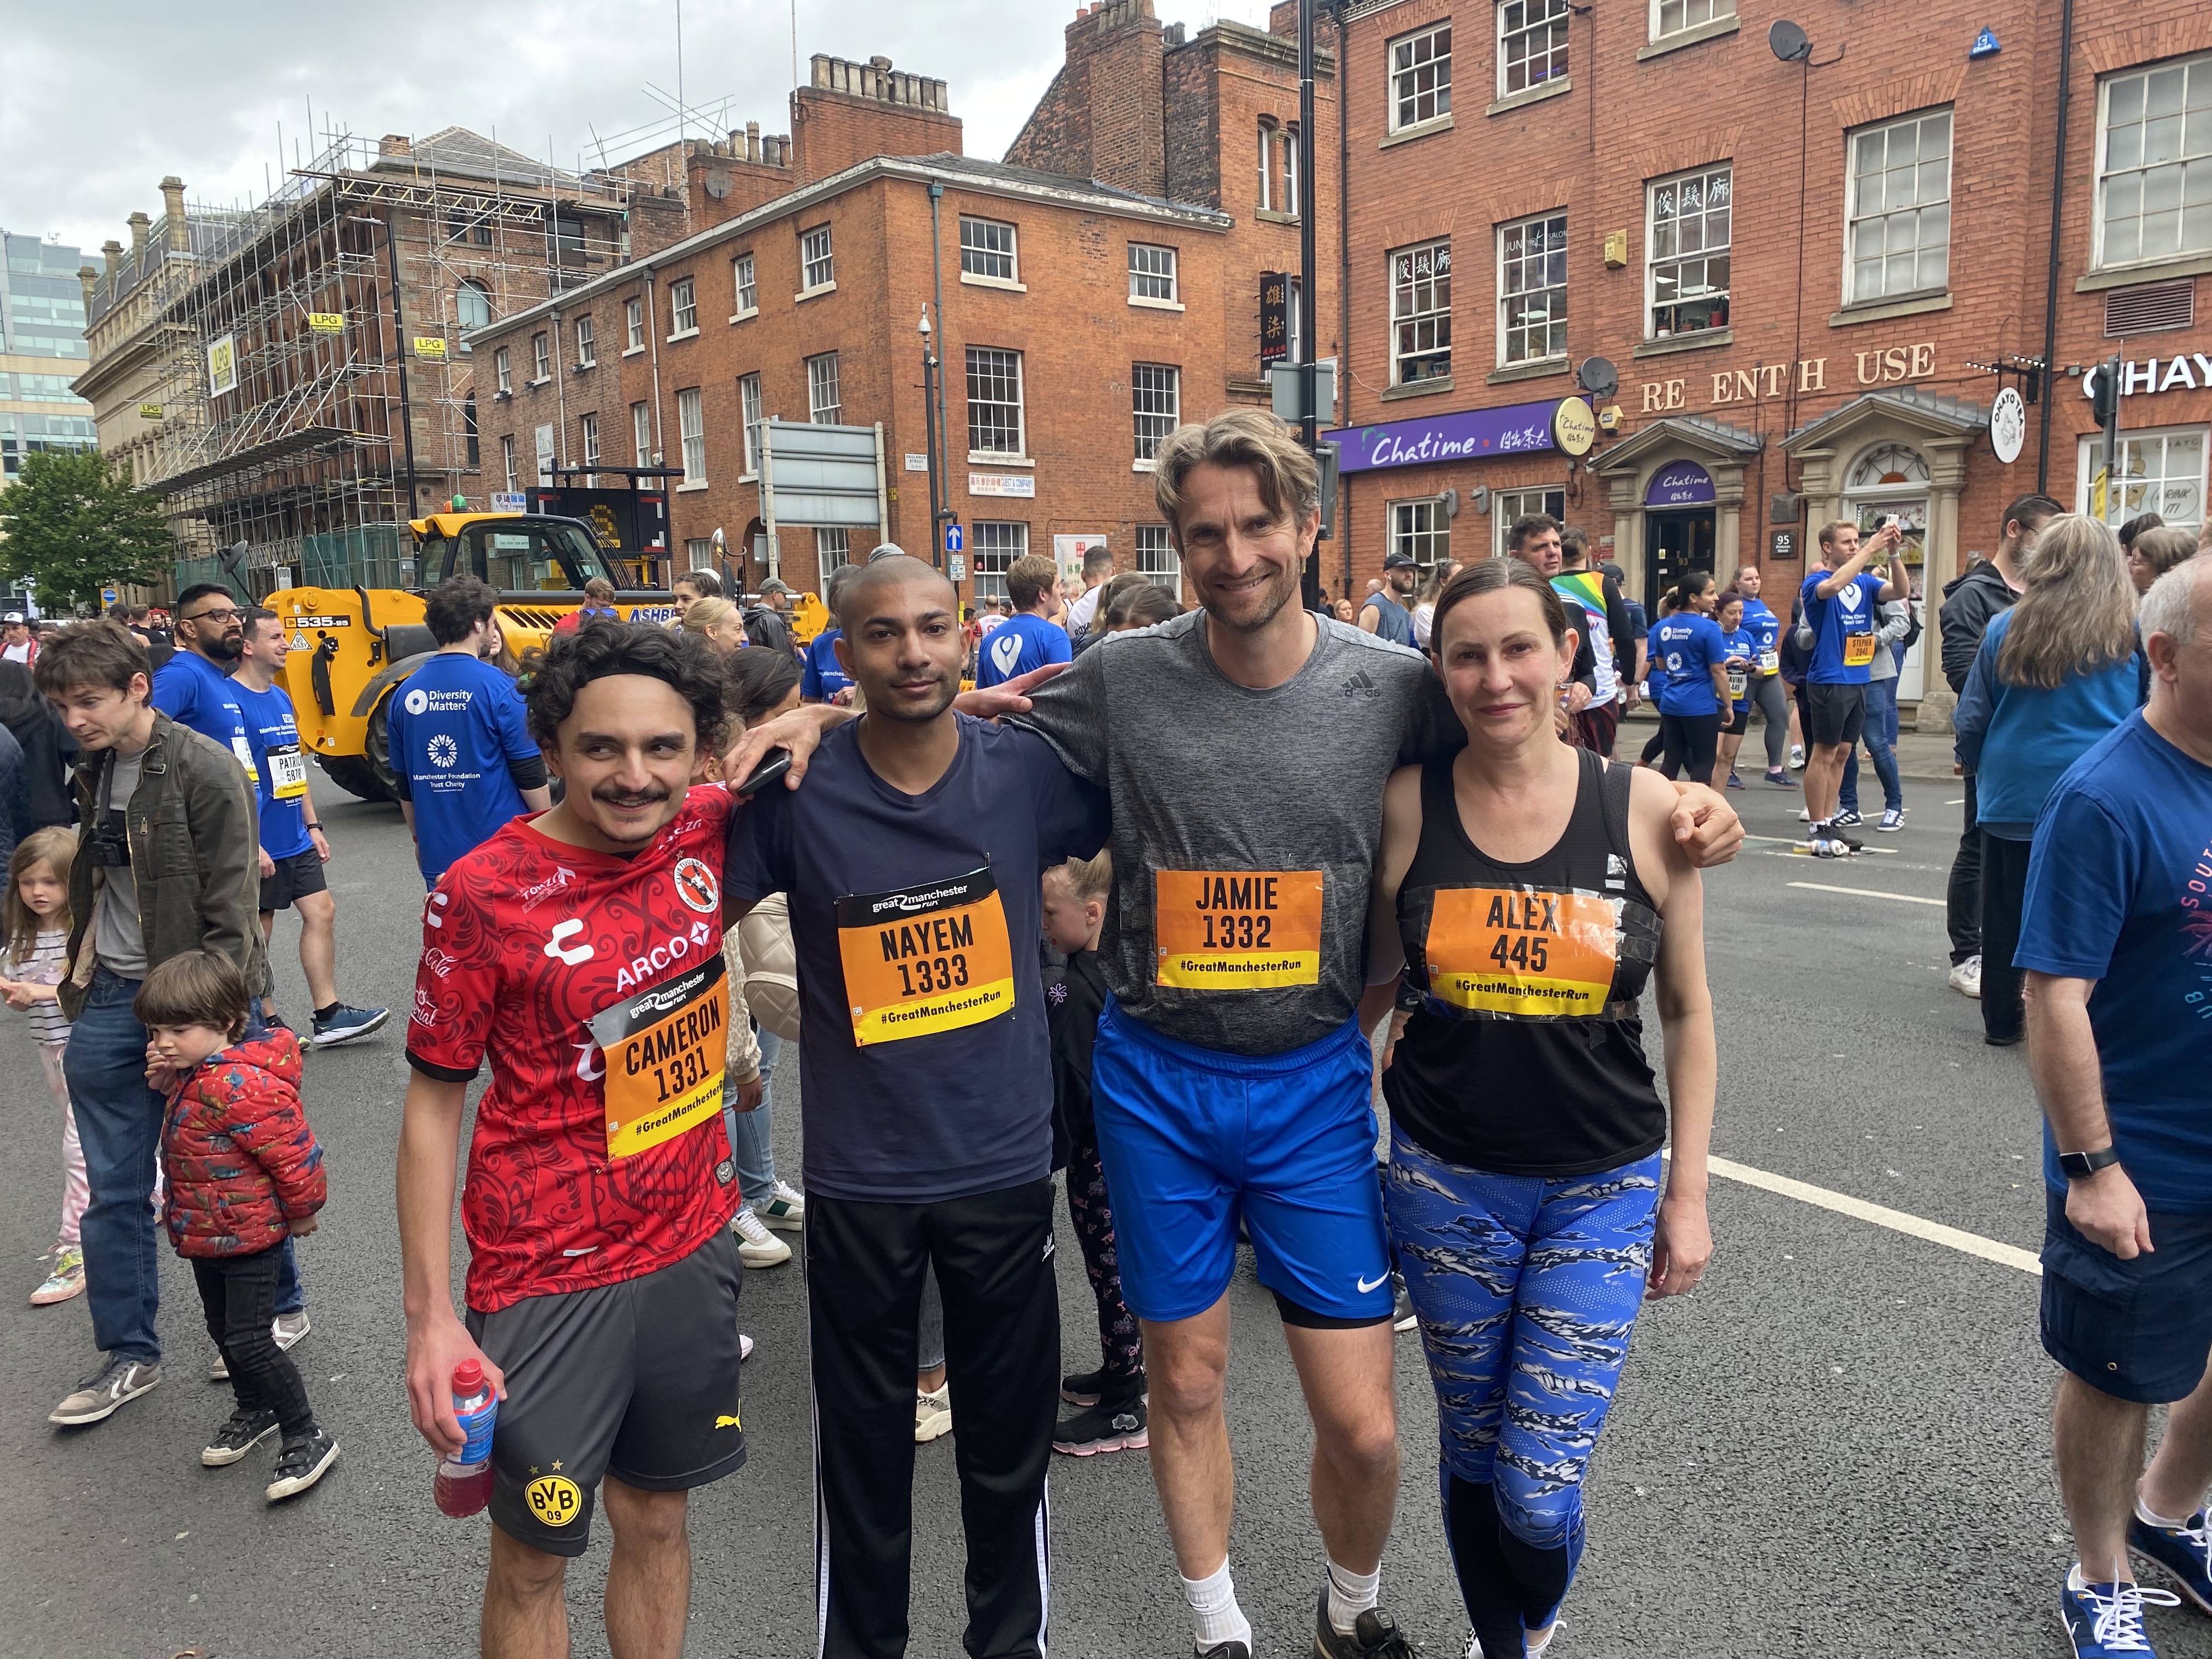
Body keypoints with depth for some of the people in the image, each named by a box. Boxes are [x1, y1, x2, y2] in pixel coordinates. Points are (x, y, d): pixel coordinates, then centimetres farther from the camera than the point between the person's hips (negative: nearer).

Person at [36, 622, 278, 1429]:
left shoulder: (205, 769, -15)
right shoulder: (94, 770, 8)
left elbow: (230, 913, -17)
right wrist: (80, 985, 15)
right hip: (110, 999, 6)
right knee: (114, 1189, 10)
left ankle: (281, 1307, 28)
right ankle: (129, 1354, 24)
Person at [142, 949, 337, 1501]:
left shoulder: (243, 1085, -31)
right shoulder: (196, 1072, 0)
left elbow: (295, 1153, -27)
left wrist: (301, 1213, -12)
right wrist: (167, 1079, 2)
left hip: (252, 1236, -10)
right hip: (205, 1235, 10)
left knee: (249, 1341, -8)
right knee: (223, 1330, 22)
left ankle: (308, 1439, 5)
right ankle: (254, 1410, 43)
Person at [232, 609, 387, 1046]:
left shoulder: (282, 698, 11)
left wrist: (313, 825, 14)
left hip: (296, 840, 8)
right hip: (261, 845, -8)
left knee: (322, 913, 5)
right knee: (257, 932, 4)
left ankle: (328, 1017, 10)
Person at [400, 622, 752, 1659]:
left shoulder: (710, 833, -7)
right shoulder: (484, 893, -17)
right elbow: (433, 1106, -9)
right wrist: (429, 1316, -11)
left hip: (694, 1248, 4)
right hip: (550, 1275, -3)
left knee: (657, 1518, 20)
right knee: (533, 1555, 12)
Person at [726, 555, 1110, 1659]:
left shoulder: (1026, 769, -8)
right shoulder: (797, 790, -10)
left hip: (1005, 1162, 1)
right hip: (857, 1175, 0)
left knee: (1008, 1440, 17)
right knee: (862, 1444, 17)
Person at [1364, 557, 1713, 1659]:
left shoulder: (1645, 809, -7)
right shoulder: (1407, 805, -6)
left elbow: (1687, 1011, 1)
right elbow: (1371, 986, 4)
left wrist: (1688, 1193, 1)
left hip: (1603, 1191, -1)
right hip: (1447, 1182, 1)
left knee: (1541, 1488, 0)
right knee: (1472, 1453, 16)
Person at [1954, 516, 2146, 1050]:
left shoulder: (2005, 629, -3)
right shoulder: (2133, 635, -6)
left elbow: (1971, 719, 4)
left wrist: (1975, 764, 22)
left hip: (2013, 798, 1)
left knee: (2007, 915, 12)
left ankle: (2002, 1021, 22)